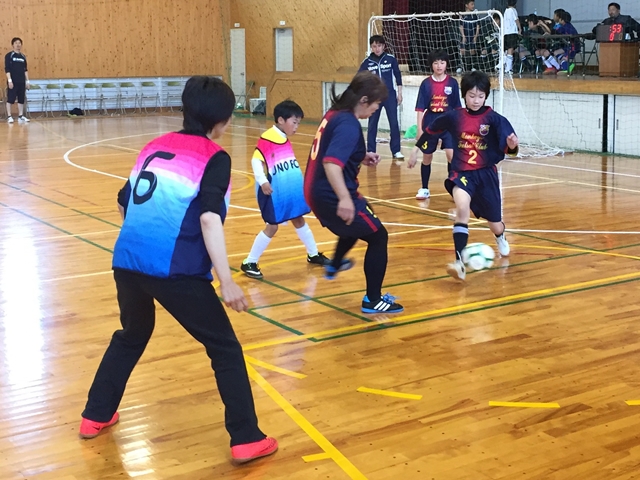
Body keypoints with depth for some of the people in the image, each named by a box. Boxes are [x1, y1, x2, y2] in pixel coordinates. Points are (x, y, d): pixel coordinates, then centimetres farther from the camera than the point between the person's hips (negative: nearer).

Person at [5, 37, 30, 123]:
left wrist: (27, 81, 11)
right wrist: (9, 80, -15)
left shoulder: (23, 56, 13)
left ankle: (21, 116, 11)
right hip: (13, 81, -5)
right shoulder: (9, 55, -3)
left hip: (22, 82, 5)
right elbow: (7, 69, -8)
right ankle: (9, 116, 0)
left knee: (21, 99, 6)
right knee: (10, 99, -4)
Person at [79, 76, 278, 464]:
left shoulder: (155, 146, 17)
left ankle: (96, 416, 39)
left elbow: (124, 203, 23)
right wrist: (227, 281, -19)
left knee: (132, 336, 31)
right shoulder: (214, 157, -2)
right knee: (225, 349, 7)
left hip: (127, 262, 7)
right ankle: (247, 440, 6)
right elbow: (209, 217, -16)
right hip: (176, 270, -6)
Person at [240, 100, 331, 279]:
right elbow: (256, 160, -23)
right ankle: (249, 263, 6)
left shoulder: (285, 139, 10)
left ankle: (313, 254, 35)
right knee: (272, 226, -4)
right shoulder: (267, 139, -17)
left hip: (292, 192, 8)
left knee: (299, 220, 20)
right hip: (275, 194, -8)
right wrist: (262, 181, -35)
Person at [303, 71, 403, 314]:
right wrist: (344, 199, -47)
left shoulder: (334, 114, 6)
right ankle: (373, 300, 12)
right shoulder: (349, 124, -22)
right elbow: (331, 163, -36)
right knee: (378, 237, 5)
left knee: (357, 225, 37)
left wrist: (361, 157, 17)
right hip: (332, 196, -10)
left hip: (317, 192, 10)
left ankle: (334, 266, 60)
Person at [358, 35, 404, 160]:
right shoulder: (367, 61, -2)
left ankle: (396, 151, 5)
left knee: (394, 123, -2)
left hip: (390, 95, -1)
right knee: (372, 124, 6)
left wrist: (399, 93, 5)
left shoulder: (391, 59, -2)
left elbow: (397, 76, 5)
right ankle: (371, 151, 14)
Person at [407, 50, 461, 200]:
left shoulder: (452, 83, -1)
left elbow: (457, 107, 4)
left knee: (452, 155, -15)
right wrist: (419, 128, -8)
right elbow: (420, 108, -2)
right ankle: (424, 189, 24)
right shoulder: (426, 84, -1)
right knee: (427, 157, 9)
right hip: (430, 125, 1)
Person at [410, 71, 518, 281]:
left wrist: (512, 145, -42)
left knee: (494, 223, 14)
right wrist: (417, 147, 21)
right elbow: (431, 129, 13)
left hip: (486, 173, 0)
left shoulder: (493, 119, -11)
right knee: (462, 207, -31)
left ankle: (500, 237, 55)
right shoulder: (454, 117, -4)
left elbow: (507, 146, -19)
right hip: (461, 172, 0)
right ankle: (459, 262, -31)